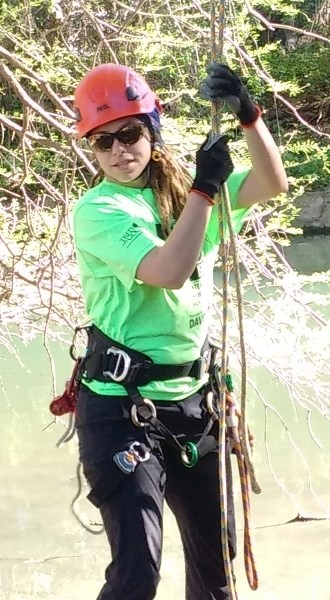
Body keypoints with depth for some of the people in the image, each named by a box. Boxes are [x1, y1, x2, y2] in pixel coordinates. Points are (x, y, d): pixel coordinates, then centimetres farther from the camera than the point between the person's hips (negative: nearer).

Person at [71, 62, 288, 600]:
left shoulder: (183, 192, 8)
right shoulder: (97, 210, -11)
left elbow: (272, 184, -2)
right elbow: (169, 270, -24)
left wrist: (247, 115, -15)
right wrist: (204, 187, -20)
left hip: (193, 399, 7)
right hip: (123, 408, -6)